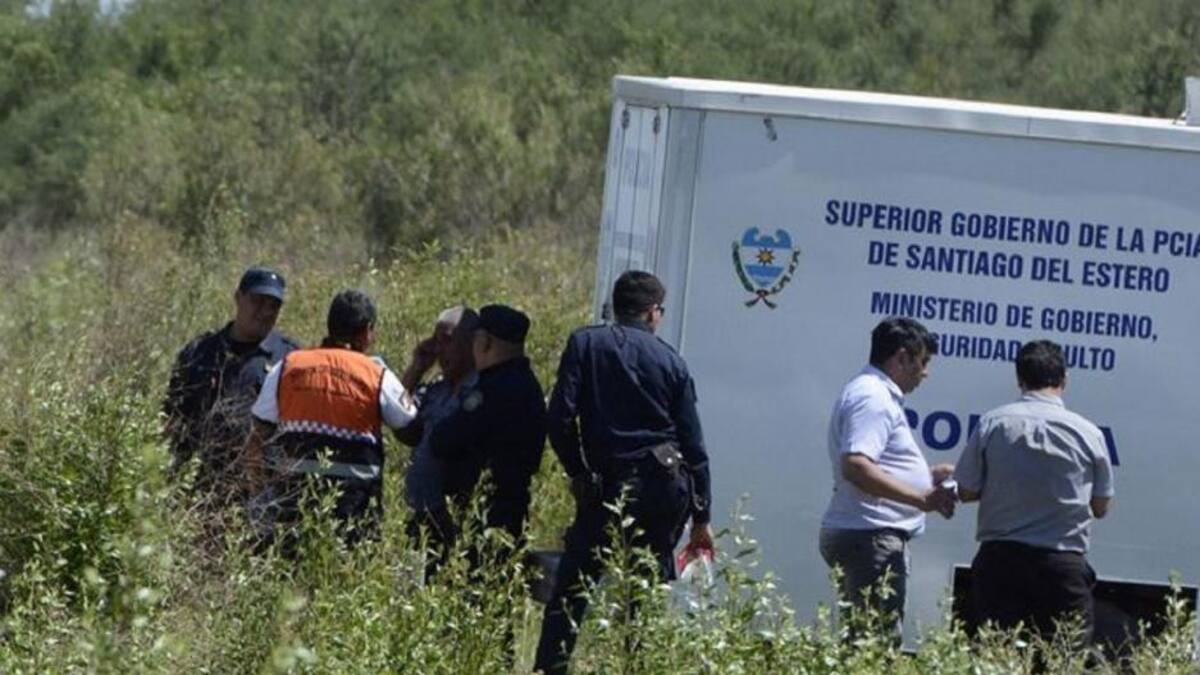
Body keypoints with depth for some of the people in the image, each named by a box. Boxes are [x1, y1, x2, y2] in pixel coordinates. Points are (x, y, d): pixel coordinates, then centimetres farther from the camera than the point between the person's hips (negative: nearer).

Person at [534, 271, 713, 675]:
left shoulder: (585, 345, 2)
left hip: (607, 488, -2)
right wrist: (701, 518, 12)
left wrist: (579, 473, 9)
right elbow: (693, 444, 6)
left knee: (569, 594, 1)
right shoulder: (670, 361, 7)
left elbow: (560, 419, -7)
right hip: (665, 488, 2)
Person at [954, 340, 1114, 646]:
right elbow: (1101, 507, 7)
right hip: (1064, 564, -1)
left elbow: (966, 492, 2)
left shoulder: (991, 424, -2)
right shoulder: (1088, 433, -1)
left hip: (1000, 559, 1)